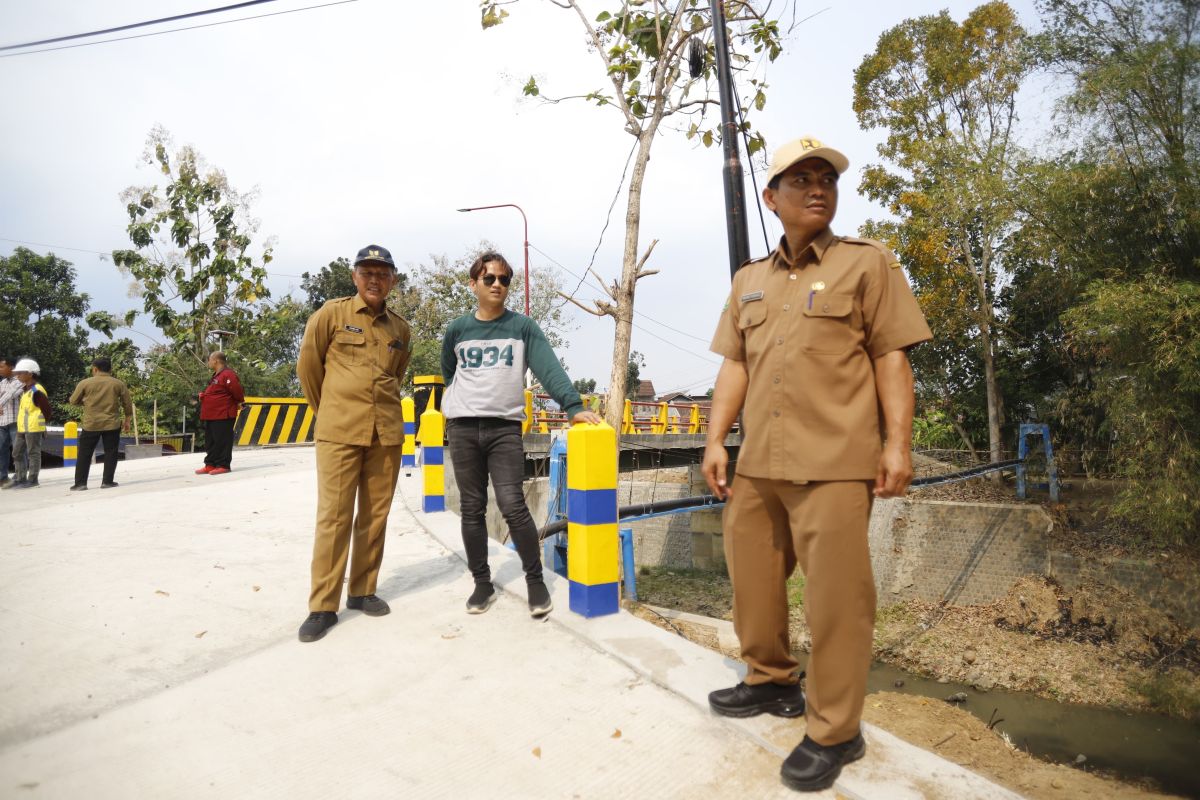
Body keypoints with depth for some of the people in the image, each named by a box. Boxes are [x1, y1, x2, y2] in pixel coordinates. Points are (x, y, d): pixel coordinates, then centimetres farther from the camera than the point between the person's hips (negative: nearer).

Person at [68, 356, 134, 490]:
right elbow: (128, 404, 3)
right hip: (112, 424, 0)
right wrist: (127, 420, 13)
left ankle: (80, 483, 8)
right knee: (110, 453, 7)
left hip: (91, 425, 0)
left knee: (84, 455, 8)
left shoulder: (85, 383, -2)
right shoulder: (119, 383, 1)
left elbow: (73, 401, 6)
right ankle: (107, 481, 6)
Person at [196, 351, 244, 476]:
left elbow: (237, 392, -19)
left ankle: (223, 465, -1)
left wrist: (238, 403, -4)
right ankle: (210, 465, 17)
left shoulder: (228, 375, -15)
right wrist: (203, 396, 13)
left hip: (223, 416, -11)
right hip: (211, 415, 11)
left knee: (222, 441, -6)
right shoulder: (216, 376, 19)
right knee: (210, 442, 12)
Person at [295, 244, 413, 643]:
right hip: (338, 432, -4)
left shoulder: (401, 329, 10)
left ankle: (363, 591, 23)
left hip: (387, 433, 4)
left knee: (375, 515, 9)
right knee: (334, 516, -2)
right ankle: (323, 606, 6)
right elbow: (307, 366, 5)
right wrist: (329, 411, 12)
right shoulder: (331, 314, 0)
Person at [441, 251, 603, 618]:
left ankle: (535, 580, 3)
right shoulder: (458, 329, 7)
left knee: (513, 505, -12)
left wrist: (572, 405, -24)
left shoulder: (523, 327, 1)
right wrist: (462, 399, 14)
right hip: (462, 427, 3)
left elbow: (549, 369, -11)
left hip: (506, 427, -2)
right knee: (472, 509, 5)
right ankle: (482, 583, 16)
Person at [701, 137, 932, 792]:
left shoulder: (867, 263, 4)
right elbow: (734, 364, 14)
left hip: (833, 465, -5)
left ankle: (834, 733, 17)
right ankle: (771, 682, 39)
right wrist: (716, 440, 7)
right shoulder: (748, 279, 17)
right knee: (750, 575, 16)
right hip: (757, 463, 6)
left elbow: (890, 359, -1)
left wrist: (898, 444, -8)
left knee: (836, 597, 0)